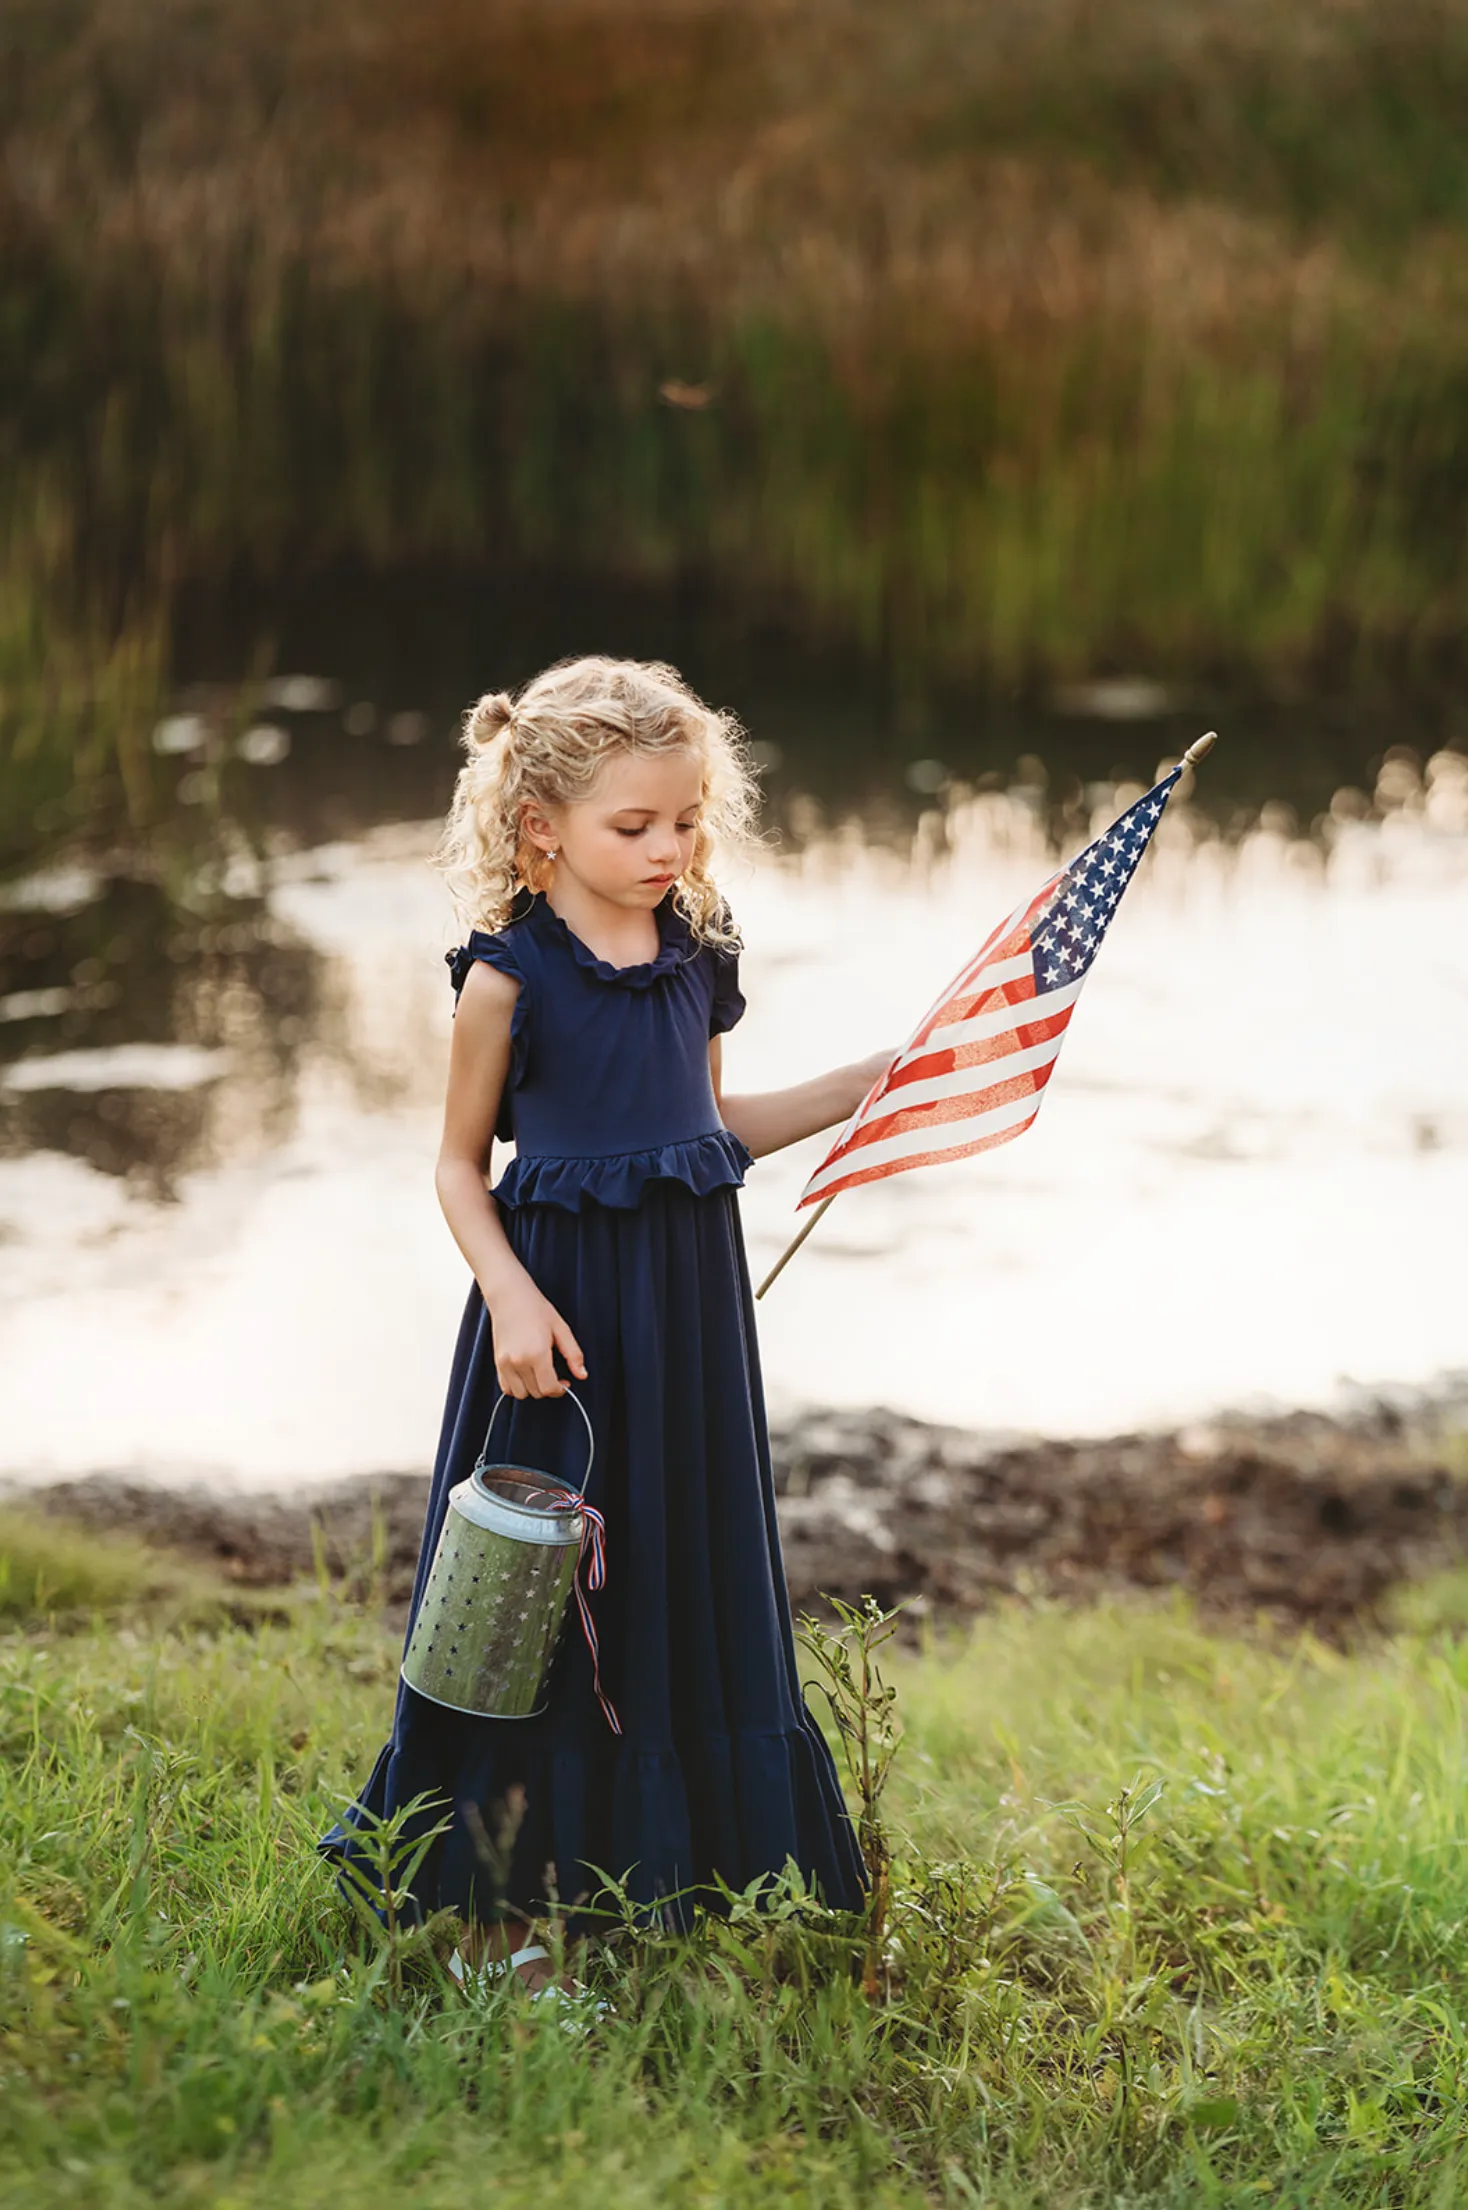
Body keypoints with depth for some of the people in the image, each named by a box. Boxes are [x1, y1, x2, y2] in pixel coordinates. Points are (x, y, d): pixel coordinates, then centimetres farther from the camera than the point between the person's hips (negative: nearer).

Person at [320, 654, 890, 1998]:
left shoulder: (697, 957, 5)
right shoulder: (509, 978, -11)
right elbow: (460, 1164, -5)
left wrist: (870, 1085, 11)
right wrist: (510, 1294, -19)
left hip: (689, 1304, 5)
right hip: (561, 1302, -5)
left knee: (691, 1580, 11)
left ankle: (667, 1865, 25)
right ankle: (504, 1901, 15)